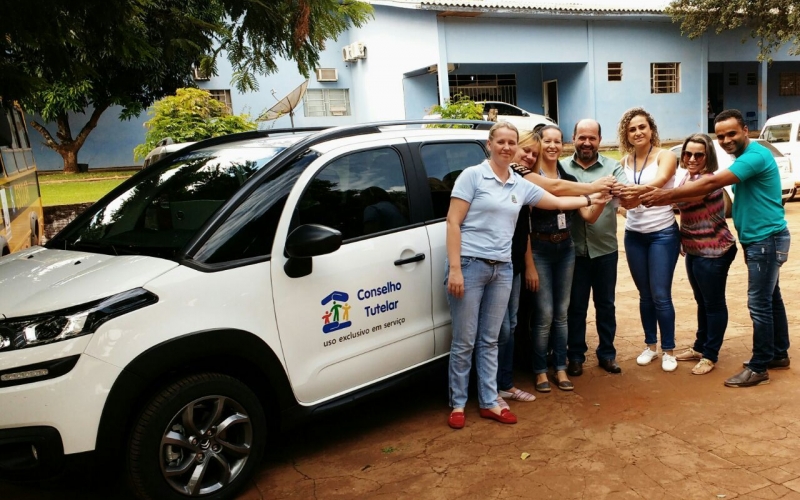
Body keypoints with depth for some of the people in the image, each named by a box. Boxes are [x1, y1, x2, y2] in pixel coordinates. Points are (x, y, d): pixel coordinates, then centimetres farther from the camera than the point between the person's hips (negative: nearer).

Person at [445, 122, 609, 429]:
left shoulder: (521, 186, 11)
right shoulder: (472, 176, -5)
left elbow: (556, 202, 24)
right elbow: (453, 222, -10)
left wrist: (591, 199, 21)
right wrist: (454, 268, -16)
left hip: (502, 268, 5)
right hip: (470, 264, -5)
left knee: (489, 341, 13)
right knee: (464, 342, 2)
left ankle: (489, 402, 23)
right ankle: (458, 404, 17)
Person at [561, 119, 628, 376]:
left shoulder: (613, 167, 2)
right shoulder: (562, 167, 2)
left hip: (605, 249, 1)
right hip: (574, 249, -1)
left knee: (606, 304, 13)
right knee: (576, 306, 9)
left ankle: (607, 354, 28)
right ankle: (575, 356, 22)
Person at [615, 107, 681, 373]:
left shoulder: (665, 156, -8)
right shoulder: (624, 161, 5)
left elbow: (660, 180, -29)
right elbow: (620, 192, -4)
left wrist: (640, 190, -49)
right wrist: (624, 199, -28)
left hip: (663, 234, -4)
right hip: (634, 235, 4)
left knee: (661, 295, -2)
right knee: (645, 295, 12)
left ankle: (668, 350, 14)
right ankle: (650, 345, 27)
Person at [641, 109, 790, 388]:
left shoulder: (755, 155, -20)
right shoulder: (745, 157, 13)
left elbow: (711, 183, -28)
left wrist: (666, 195, -26)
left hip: (767, 239, -10)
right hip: (759, 239, 10)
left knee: (759, 303, -5)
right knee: (770, 299, 18)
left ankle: (759, 368, 3)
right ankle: (779, 354, 31)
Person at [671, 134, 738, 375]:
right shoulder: (689, 177, 7)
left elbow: (680, 200, -41)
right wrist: (683, 242, 14)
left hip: (714, 252, -9)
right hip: (695, 251, 9)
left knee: (714, 303, 3)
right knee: (702, 302, 19)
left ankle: (710, 355, 14)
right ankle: (700, 347, 31)